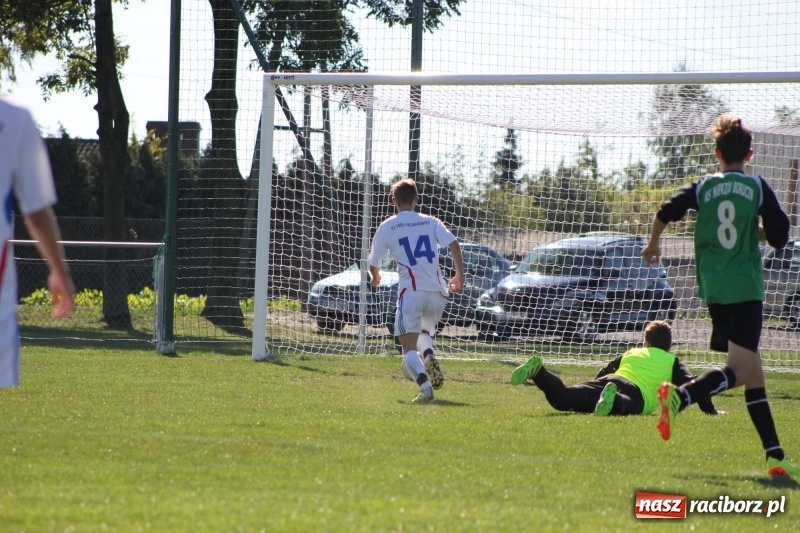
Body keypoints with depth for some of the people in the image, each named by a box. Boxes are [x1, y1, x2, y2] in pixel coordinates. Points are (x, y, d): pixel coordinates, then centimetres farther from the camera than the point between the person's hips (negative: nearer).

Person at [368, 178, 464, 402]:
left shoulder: (387, 227, 6)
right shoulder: (431, 222, 12)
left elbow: (373, 263, 11)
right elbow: (454, 245, -1)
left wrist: (376, 277, 34)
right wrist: (459, 275, 11)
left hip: (411, 290, -3)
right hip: (437, 291, 3)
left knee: (409, 346, -4)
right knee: (425, 331, 28)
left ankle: (424, 383, -32)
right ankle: (428, 355, -6)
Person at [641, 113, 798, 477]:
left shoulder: (703, 188, 6)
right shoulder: (757, 188, 0)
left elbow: (666, 213, -5)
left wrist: (652, 245, 14)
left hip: (713, 290, 4)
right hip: (745, 288, -4)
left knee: (753, 372, 9)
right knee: (740, 370, -11)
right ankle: (680, 396, -36)